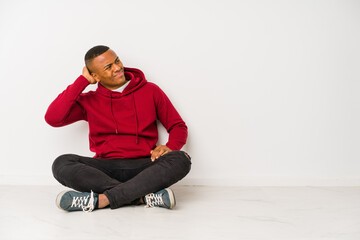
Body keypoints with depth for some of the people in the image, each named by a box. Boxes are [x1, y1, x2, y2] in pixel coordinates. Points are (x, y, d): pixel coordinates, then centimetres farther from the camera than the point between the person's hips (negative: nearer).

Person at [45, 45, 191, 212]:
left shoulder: (150, 91, 12)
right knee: (61, 164, -26)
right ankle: (145, 196, -32)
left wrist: (170, 147, -9)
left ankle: (100, 200, -35)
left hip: (143, 167, 0)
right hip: (105, 170, 1)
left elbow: (178, 126, 15)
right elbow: (53, 119, -4)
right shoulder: (89, 101, 12)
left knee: (181, 160, -29)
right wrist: (82, 81, 0)